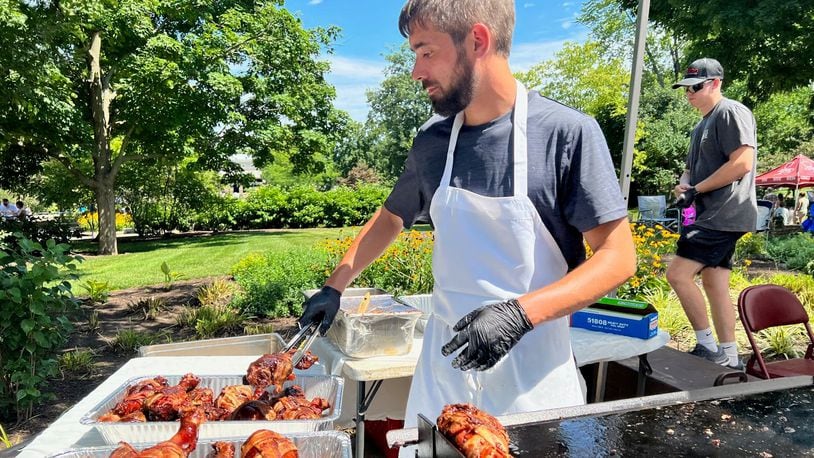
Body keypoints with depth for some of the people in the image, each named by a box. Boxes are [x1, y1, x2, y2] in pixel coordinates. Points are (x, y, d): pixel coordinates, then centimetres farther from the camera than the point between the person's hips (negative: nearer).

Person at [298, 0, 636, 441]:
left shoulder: (568, 132, -14)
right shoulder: (432, 140, -1)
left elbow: (617, 257, -13)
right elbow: (391, 217, 14)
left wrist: (520, 312, -25)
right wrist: (333, 288, 12)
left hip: (530, 372, -3)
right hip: (445, 360, 4)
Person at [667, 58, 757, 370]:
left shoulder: (732, 113, -9)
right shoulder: (702, 125, 21)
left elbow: (742, 163, -20)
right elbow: (692, 168, 24)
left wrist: (696, 190, -15)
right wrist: (682, 186, 1)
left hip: (725, 215, -10)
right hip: (713, 217, 10)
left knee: (677, 274, -13)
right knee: (714, 285, 10)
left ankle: (707, 347, 0)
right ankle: (727, 356, 18)